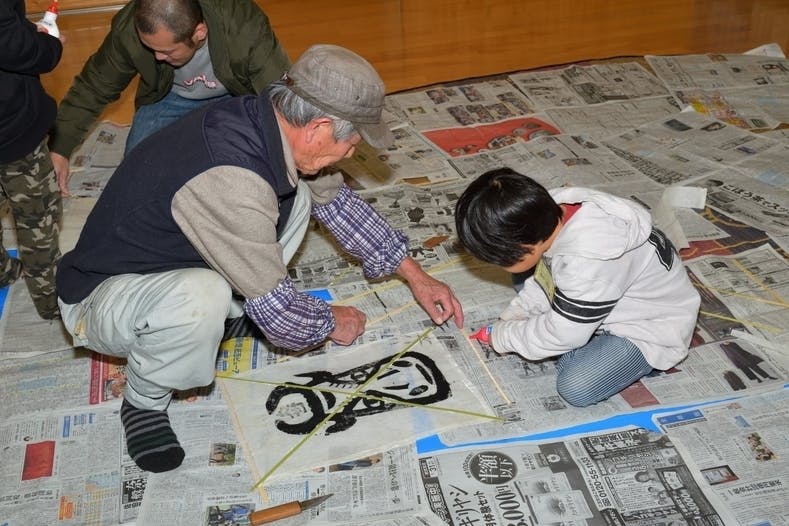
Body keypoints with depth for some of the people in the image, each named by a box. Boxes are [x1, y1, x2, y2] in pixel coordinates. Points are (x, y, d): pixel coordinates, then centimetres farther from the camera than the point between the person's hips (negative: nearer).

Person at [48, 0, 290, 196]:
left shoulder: (244, 26, -39)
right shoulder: (128, 29, -29)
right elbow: (93, 86, -11)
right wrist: (60, 149, -12)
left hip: (236, 96, -2)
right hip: (171, 97, 2)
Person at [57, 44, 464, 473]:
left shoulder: (265, 119, -11)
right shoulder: (231, 179, -38)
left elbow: (336, 200, 7)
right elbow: (277, 313, -27)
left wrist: (414, 276, 10)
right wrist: (331, 322, -6)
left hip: (172, 261, 8)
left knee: (298, 195, 0)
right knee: (201, 299, -40)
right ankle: (145, 400, -8)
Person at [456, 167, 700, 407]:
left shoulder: (587, 261, -40)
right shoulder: (554, 214, -16)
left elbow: (562, 334, -27)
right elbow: (544, 279, 5)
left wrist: (503, 336, -13)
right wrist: (512, 316, -3)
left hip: (652, 328, -8)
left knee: (576, 389, -23)